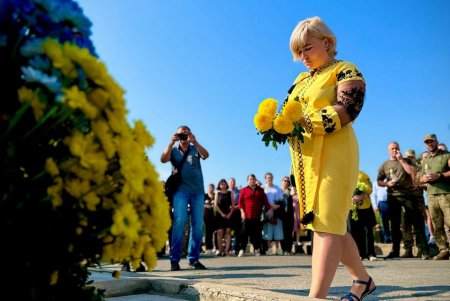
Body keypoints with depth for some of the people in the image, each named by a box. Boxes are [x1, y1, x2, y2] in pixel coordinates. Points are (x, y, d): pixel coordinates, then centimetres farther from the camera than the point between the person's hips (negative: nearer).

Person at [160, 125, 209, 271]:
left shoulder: (195, 149, 12)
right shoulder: (173, 150, 12)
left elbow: (206, 155, -8)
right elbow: (163, 160, -7)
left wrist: (195, 142, -21)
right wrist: (171, 143, -16)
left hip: (198, 190, 2)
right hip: (180, 190, -1)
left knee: (198, 224, 0)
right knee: (179, 222, -12)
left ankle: (194, 258, 8)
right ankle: (174, 259, -7)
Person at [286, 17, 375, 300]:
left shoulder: (346, 71, 2)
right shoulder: (301, 79, 23)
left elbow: (346, 110, -14)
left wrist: (305, 122, -25)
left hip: (332, 152, -7)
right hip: (305, 156, 8)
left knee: (326, 223, -14)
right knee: (331, 224, 10)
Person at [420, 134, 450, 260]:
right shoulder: (425, 160, 21)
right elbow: (421, 178, 24)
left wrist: (439, 176, -16)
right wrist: (425, 178, 2)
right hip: (431, 196, 5)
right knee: (437, 226, 3)